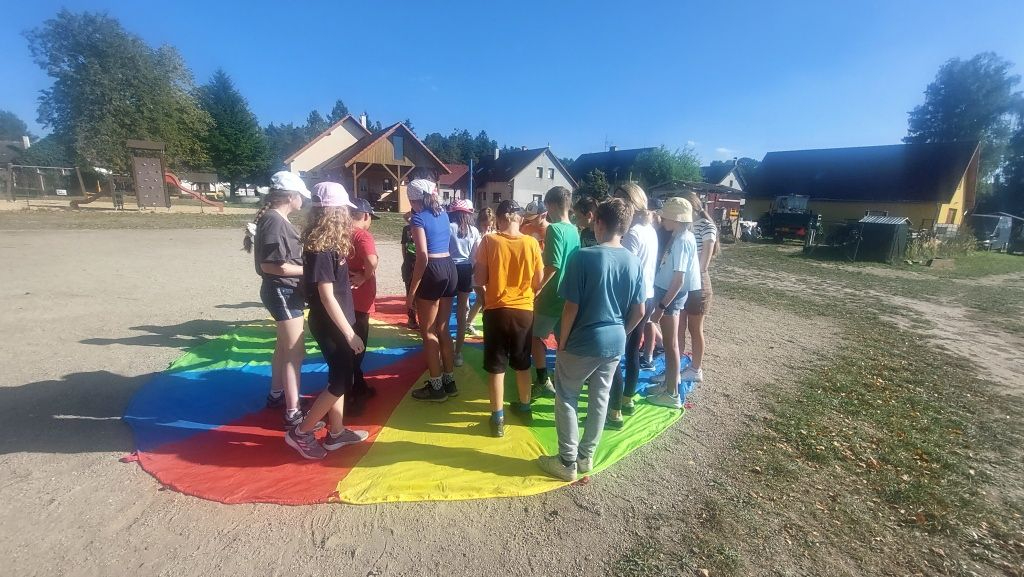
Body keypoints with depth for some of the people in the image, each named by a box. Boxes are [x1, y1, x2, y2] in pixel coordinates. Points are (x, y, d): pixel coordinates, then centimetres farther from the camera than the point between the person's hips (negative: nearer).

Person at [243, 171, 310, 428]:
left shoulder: (276, 219, 11)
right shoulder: (275, 221, -19)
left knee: (284, 346, 22)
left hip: (285, 291, 11)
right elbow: (270, 265, -24)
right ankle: (293, 412, 2)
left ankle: (276, 394, 39)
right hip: (282, 292, -11)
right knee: (295, 352, -6)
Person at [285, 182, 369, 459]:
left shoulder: (328, 243, 6)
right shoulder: (321, 248, -22)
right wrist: (350, 333, -22)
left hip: (336, 322, 9)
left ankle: (336, 433, 29)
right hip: (330, 325, -9)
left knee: (340, 377, 16)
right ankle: (300, 432, 14)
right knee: (341, 382, -1)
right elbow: (327, 296, -24)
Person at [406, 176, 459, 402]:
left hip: (433, 271, -7)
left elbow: (423, 256, -18)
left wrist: (412, 290, -15)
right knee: (443, 329, 15)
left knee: (428, 332, 4)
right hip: (450, 268, 8)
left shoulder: (418, 217, -9)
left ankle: (436, 387, 12)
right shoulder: (443, 214, 12)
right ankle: (449, 381, 24)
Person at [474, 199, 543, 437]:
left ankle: (498, 418, 17)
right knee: (522, 363, 20)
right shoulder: (531, 243, -5)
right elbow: (538, 282, 1)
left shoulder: (489, 241, -9)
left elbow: (479, 280, -8)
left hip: (496, 310, -2)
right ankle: (524, 407, 36)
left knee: (496, 366, 10)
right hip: (524, 310, 2)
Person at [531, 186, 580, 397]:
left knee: (535, 336, 8)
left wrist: (536, 290, -15)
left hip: (551, 296, -8)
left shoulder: (554, 229, -17)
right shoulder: (574, 230, 7)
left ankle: (543, 382, 12)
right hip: (568, 296, 8)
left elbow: (552, 267, -23)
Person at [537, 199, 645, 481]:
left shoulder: (584, 256, -17)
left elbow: (572, 307, -16)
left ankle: (567, 462, 19)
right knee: (599, 399, 17)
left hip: (582, 342, -5)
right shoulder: (634, 262, 0)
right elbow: (639, 312, 4)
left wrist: (562, 342, -4)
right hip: (614, 343, 6)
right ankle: (586, 456, 32)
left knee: (566, 399, 11)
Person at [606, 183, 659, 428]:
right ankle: (628, 400, 34)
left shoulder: (632, 234, -19)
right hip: (647, 298, 9)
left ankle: (614, 413, 6)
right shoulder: (650, 230, 8)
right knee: (632, 351, 20)